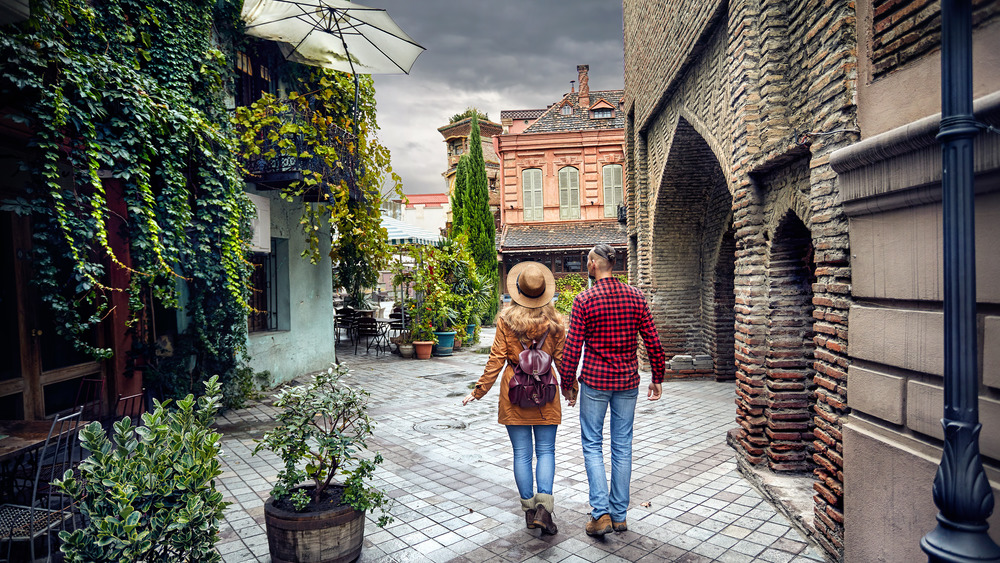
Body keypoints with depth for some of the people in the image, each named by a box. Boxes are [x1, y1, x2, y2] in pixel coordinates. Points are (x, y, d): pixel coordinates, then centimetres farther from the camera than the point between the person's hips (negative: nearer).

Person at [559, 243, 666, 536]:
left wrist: (566, 381, 2)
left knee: (592, 444, 9)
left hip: (595, 381, -4)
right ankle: (619, 514, 21)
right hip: (628, 381, 4)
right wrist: (657, 378, 12)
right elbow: (653, 343, 2)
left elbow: (573, 347, -10)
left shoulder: (584, 300, -10)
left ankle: (601, 513, 3)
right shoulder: (635, 296, 1)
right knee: (622, 446, 12)